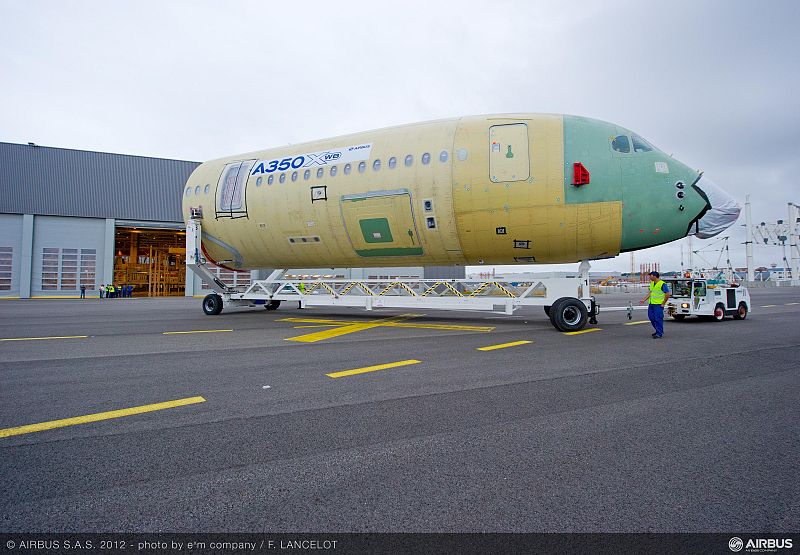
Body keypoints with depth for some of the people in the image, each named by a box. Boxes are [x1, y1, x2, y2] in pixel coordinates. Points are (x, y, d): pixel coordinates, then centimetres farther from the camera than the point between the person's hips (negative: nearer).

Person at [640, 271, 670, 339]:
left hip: (658, 304, -9)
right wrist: (644, 300, 16)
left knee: (658, 319, -6)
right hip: (651, 304, 9)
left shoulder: (662, 284, -12)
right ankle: (658, 331, 27)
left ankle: (659, 334, 2)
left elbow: (667, 294, -13)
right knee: (651, 318, 11)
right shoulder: (652, 283, 14)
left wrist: (663, 303, -11)